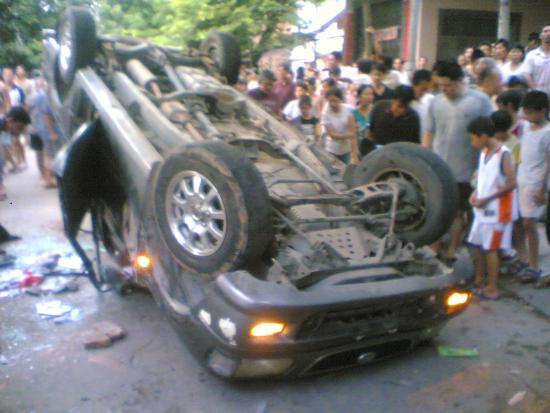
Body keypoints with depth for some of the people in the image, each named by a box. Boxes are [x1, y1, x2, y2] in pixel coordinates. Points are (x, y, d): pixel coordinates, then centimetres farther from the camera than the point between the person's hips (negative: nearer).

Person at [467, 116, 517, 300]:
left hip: (497, 210, -8)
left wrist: (486, 199, -20)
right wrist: (476, 193, 2)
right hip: (482, 209, 8)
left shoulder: (503, 154, -17)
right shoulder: (484, 152, 8)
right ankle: (478, 281, 29)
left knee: (490, 249, -2)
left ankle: (492, 288, 9)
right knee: (477, 245, 14)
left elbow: (511, 183, -21)